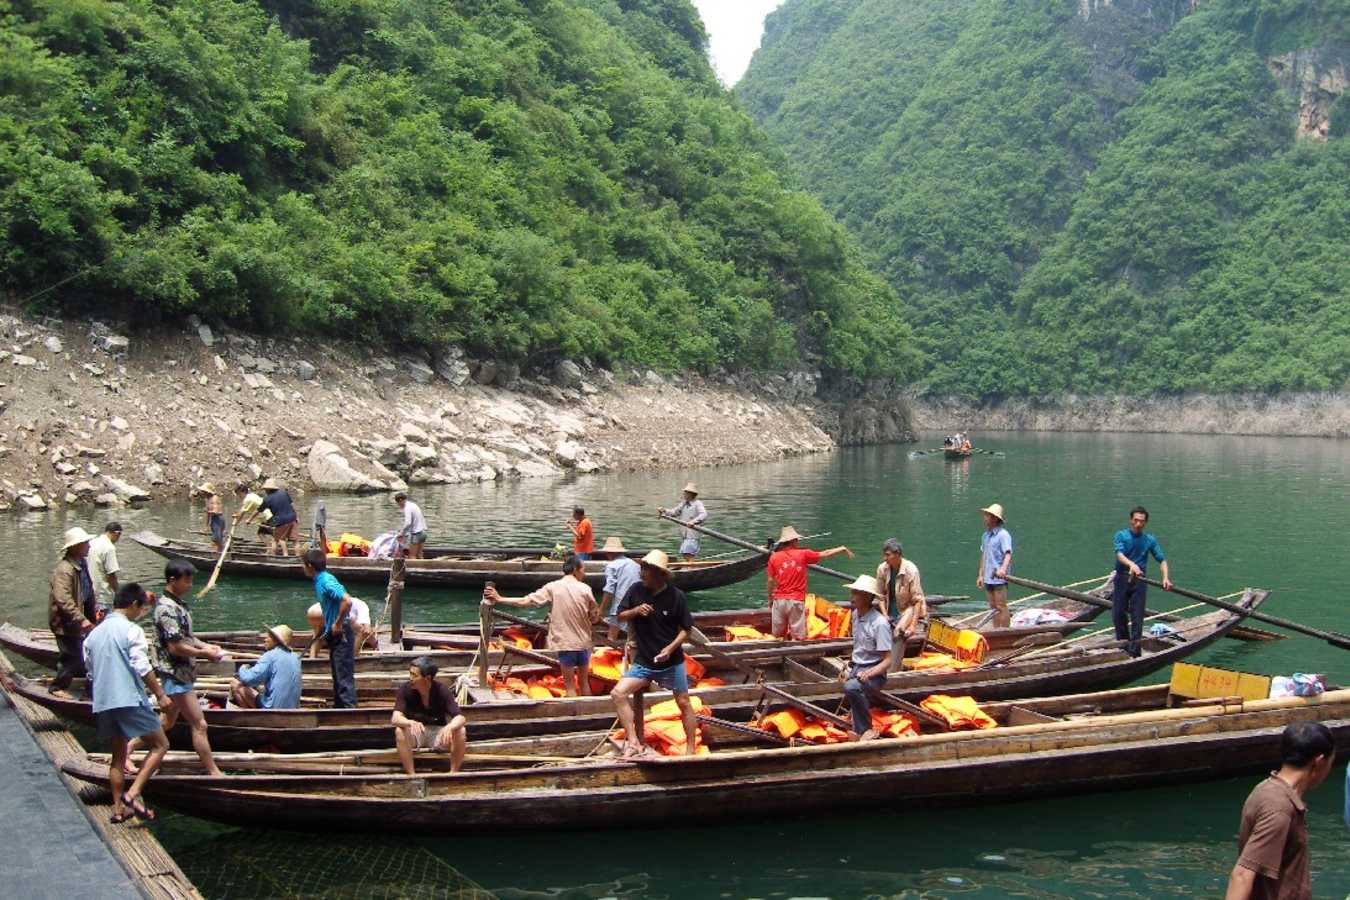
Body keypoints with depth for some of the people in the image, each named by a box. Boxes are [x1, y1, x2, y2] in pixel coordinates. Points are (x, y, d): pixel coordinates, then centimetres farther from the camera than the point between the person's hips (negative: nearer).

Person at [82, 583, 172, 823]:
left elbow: (90, 670, 19)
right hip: (130, 700, -8)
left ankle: (118, 808, 19)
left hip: (103, 703, 8)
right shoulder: (131, 630, -10)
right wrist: (160, 694, -5)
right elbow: (143, 668, -14)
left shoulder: (93, 634, 13)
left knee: (118, 755, 18)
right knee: (160, 745, 2)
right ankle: (132, 794, -10)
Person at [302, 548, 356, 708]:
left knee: (344, 677, -8)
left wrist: (338, 624, -23)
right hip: (334, 635, 10)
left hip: (341, 634, -10)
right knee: (337, 675, 18)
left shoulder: (327, 582, -20)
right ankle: (339, 708, 28)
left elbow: (347, 601, -32)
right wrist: (327, 626, 19)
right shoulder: (320, 580, 10)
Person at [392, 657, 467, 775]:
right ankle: (411, 776, -25)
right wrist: (411, 723, -51)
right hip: (415, 733, 0)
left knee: (460, 731, -28)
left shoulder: (442, 691, -19)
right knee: (400, 731, -32)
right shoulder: (405, 690, -18)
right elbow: (396, 718, -28)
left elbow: (460, 718, -25)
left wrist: (450, 727, -49)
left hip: (438, 733, 0)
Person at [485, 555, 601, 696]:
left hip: (565, 642, -1)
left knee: (570, 684, 6)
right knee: (584, 682, 16)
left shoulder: (553, 587, -6)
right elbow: (595, 617, -3)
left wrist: (499, 599, -3)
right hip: (584, 642, 1)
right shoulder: (585, 589, -6)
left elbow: (526, 601, -8)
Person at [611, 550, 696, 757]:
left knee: (684, 703, 7)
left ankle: (691, 748, 24)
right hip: (643, 661, 3)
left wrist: (671, 648, -21)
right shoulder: (637, 590, -5)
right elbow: (620, 616, 5)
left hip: (672, 661, -3)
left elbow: (686, 629, -6)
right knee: (618, 693, -13)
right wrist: (635, 611, -16)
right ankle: (634, 742, -11)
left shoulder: (676, 596, -13)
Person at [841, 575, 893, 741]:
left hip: (874, 673, -8)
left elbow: (887, 661, -18)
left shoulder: (879, 623, -18)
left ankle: (865, 730, -20)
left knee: (851, 687, -36)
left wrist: (868, 673, -31)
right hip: (856, 668, 8)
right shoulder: (856, 614, 6)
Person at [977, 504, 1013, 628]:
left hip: (999, 579, -8)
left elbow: (1008, 554, -21)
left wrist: (1003, 568, -38)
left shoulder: (1003, 535, -11)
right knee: (993, 607, 12)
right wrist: (980, 575, 19)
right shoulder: (985, 535, 15)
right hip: (988, 578, 8)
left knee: (1001, 607, -5)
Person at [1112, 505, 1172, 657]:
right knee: (1118, 614, 2)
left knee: (1137, 617, -3)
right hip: (1121, 578, -1)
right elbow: (1119, 554, -17)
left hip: (1139, 581, 1)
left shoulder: (1150, 540, 8)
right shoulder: (1121, 535, 0)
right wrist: (1131, 564, -37)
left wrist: (1165, 578, -14)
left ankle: (1134, 650, -1)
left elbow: (1162, 559, 3)